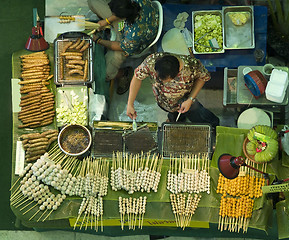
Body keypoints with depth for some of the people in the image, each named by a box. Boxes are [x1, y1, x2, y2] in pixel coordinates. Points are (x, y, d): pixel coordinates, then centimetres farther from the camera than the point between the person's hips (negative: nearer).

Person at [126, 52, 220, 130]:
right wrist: (130, 105, -18)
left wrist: (190, 100, -23)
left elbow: (202, 77, -15)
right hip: (163, 102, 1)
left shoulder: (192, 66, -39)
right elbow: (137, 77, -18)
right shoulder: (151, 62, -38)